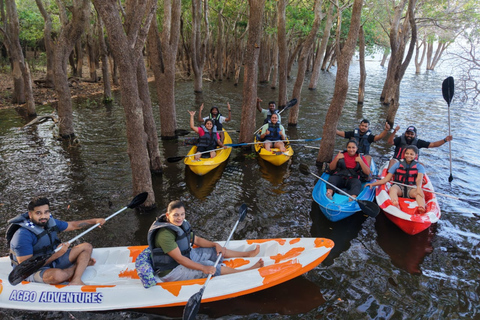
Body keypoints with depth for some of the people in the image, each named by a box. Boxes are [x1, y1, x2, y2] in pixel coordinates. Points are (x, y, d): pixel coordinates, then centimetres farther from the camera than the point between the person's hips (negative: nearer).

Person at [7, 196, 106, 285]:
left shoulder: (50, 222, -1)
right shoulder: (23, 235, -25)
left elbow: (72, 225, 16)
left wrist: (94, 221, 13)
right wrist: (56, 255, -29)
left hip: (52, 261, 8)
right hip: (33, 272, -8)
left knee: (86, 247, 2)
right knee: (58, 275, -40)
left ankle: (76, 280, -18)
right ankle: (82, 264, -6)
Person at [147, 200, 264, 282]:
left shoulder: (182, 225, -2)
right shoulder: (165, 234, -31)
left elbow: (196, 239, 10)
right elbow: (179, 259, -31)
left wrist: (215, 245, -3)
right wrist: (203, 268, -30)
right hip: (170, 271, -9)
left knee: (215, 251, 8)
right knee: (210, 266, -19)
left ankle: (248, 254, 21)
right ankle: (244, 272, -6)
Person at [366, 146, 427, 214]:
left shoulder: (419, 167, 10)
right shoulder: (397, 164, 12)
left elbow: (419, 179, -11)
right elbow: (386, 179, 8)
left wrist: (418, 187, -35)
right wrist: (373, 184, -3)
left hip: (411, 189, 0)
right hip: (399, 187, 0)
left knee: (419, 192, -34)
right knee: (393, 188, -35)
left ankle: (422, 209, -64)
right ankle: (395, 207, -64)